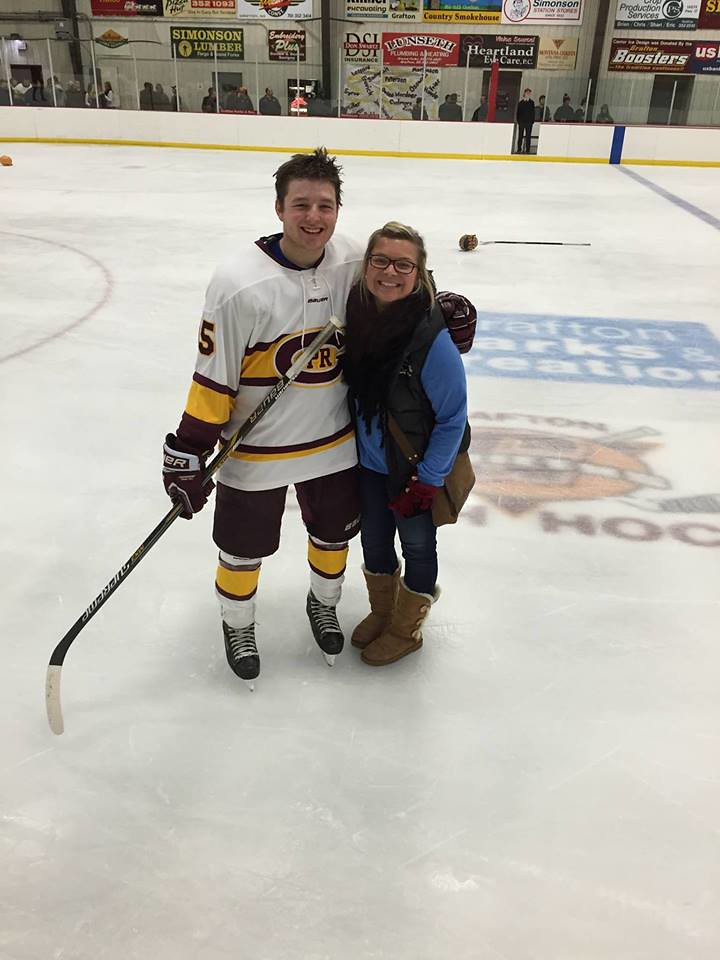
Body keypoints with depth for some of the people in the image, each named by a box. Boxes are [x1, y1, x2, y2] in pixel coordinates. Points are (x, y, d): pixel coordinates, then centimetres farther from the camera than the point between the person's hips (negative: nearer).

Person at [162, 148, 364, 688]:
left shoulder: (354, 264, -9)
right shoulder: (240, 285, -23)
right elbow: (213, 380, -18)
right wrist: (187, 457, -15)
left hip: (335, 440, 5)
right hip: (255, 450, -4)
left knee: (335, 533, 21)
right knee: (244, 549, 12)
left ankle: (323, 603, 52)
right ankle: (237, 624, 42)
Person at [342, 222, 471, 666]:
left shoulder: (433, 338, -29)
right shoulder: (356, 314, -12)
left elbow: (452, 418, -20)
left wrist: (426, 482, -17)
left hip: (417, 467, -5)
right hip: (369, 461, 5)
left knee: (417, 544, 17)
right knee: (373, 540, 21)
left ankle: (405, 628, 41)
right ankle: (382, 610, 49)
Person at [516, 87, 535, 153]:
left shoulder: (532, 102, 8)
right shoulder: (520, 101, 7)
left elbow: (533, 112, 7)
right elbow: (518, 112, 6)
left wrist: (532, 120, -2)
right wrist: (518, 120, -3)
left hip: (529, 121, 0)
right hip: (521, 121, 0)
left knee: (528, 136, -1)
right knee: (520, 136, 3)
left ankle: (527, 150, 1)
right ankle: (519, 149, 8)